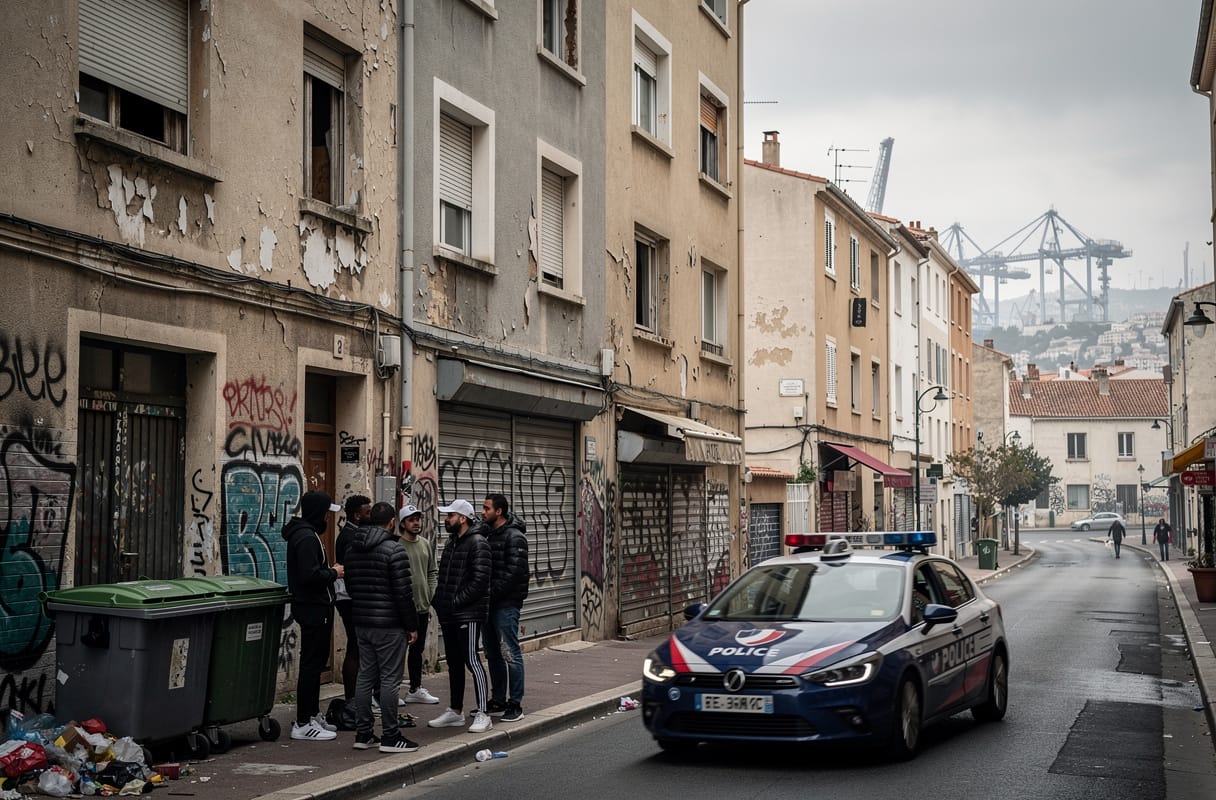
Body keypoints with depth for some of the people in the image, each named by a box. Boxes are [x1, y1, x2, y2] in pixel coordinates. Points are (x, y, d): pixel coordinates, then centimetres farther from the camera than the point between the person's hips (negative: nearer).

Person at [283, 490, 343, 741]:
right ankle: (303, 724, -3)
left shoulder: (304, 534, 15)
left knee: (315, 662, 18)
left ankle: (312, 715, 27)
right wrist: (333, 573, -13)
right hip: (314, 609, -11)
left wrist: (329, 571, 8)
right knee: (311, 664, -7)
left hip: (314, 607, 11)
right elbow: (310, 576, -28)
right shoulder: (307, 538, -19)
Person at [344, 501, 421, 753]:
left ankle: (363, 733, 16)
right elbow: (403, 593, -15)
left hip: (361, 623, 7)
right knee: (389, 680, -2)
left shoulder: (352, 548, 9)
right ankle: (390, 737, 1)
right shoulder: (394, 549, -14)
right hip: (389, 625, -7)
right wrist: (412, 625, -8)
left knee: (365, 676, 12)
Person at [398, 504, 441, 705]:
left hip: (422, 606, 7)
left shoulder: (426, 545, 11)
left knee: (417, 649, 16)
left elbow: (433, 572, 17)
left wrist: (431, 594, 7)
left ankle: (415, 689, 25)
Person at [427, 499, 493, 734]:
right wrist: (440, 603, 9)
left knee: (471, 660, -11)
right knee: (454, 663, 13)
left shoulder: (477, 543, -11)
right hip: (449, 615, 9)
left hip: (469, 614, -9)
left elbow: (480, 580, -18)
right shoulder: (451, 542, 16)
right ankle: (455, 712, 22)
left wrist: (456, 601, -17)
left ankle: (482, 714, -7)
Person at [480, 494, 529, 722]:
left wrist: (493, 594, -19)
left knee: (510, 654, -6)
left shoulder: (514, 537, -11)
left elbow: (514, 573, -18)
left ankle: (515, 705, -2)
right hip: (489, 603, 9)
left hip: (506, 604, -9)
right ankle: (498, 701, 22)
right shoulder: (488, 535, 14)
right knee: (493, 654, 13)